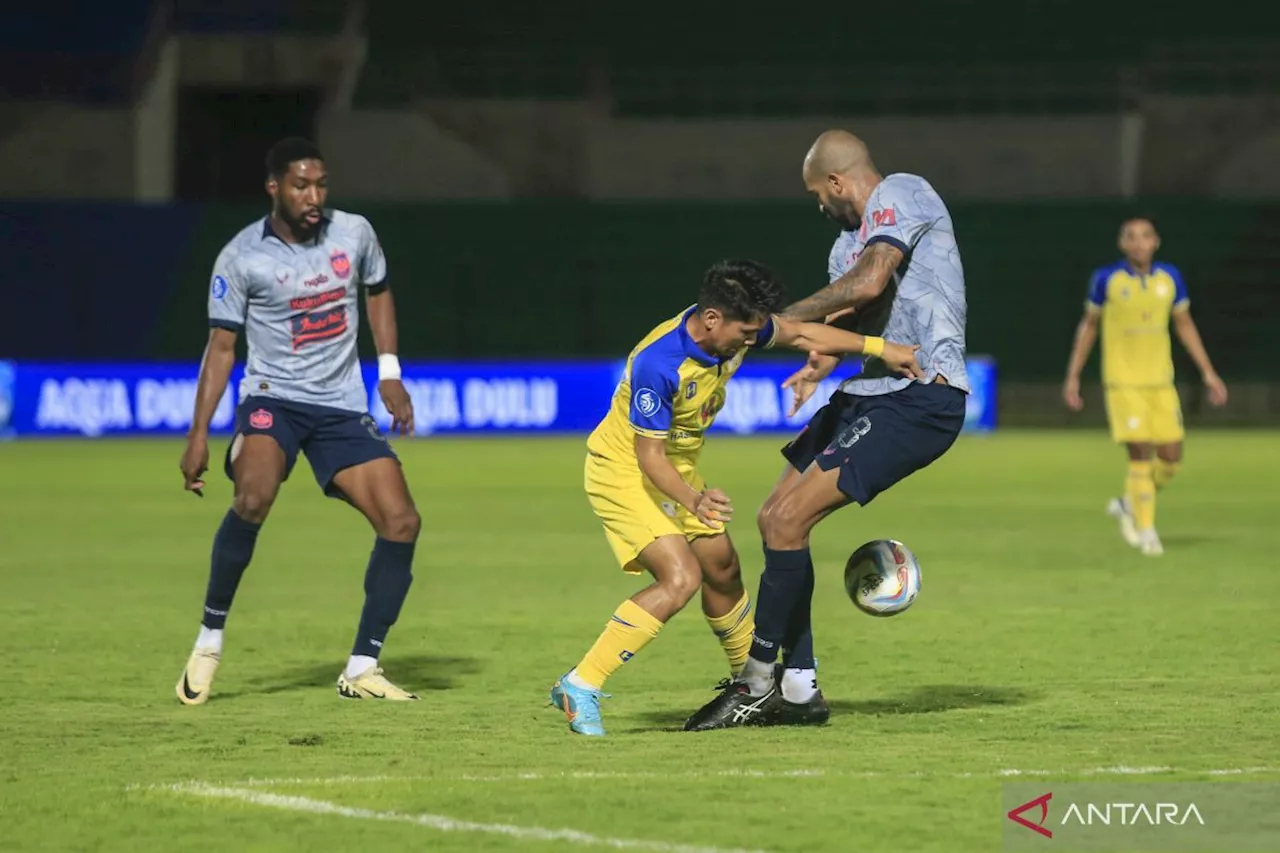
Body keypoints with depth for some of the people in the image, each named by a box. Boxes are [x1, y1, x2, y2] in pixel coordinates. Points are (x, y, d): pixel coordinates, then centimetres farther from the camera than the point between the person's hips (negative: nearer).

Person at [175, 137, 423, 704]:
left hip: (343, 406, 4)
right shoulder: (241, 257, -7)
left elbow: (377, 293, 20)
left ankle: (361, 670, 1)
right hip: (272, 399, -4)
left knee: (402, 522, -10)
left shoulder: (354, 234, 1)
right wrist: (198, 436, -6)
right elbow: (221, 346, -1)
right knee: (254, 497, -33)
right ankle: (209, 639, -15)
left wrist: (389, 374, 10)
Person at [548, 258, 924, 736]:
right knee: (680, 577, -23)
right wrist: (694, 500, -46)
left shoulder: (734, 328, -13)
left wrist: (879, 347, 2)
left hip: (678, 468, 8)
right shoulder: (658, 365, -35)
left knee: (722, 569, 17)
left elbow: (800, 334, 5)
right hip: (623, 470, -8)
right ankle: (579, 687, -20)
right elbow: (649, 455, -30)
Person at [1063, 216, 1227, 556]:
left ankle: (1129, 504, 26)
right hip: (1123, 383, -4)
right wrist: (1073, 376, 5)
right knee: (1140, 453, -12)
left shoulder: (1169, 277, 3)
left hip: (1161, 382, 4)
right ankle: (1145, 529, 2)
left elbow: (1185, 325, 12)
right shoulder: (1106, 279, -5)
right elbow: (1089, 325, 6)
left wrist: (1208, 372, 8)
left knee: (1171, 457, 1)